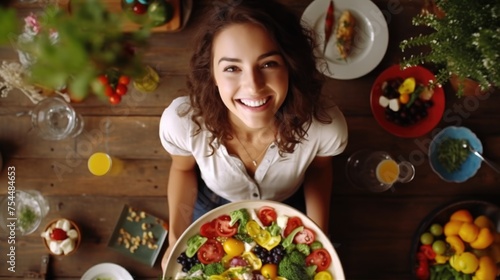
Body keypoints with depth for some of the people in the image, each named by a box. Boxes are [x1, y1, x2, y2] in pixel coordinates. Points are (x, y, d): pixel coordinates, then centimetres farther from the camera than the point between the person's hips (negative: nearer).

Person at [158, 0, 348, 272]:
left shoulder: (325, 124, -37)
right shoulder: (182, 121, -37)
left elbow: (318, 167, -10)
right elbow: (183, 168, -11)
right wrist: (176, 242, -16)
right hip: (213, 206, 1)